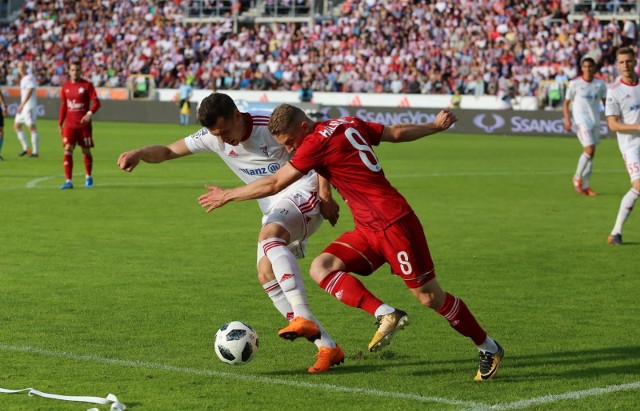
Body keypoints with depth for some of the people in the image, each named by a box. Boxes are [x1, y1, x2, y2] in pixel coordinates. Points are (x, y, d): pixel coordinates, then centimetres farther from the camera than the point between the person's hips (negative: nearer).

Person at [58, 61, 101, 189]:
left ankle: (88, 177, 28)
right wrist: (60, 123, 13)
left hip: (84, 124, -2)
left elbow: (96, 103, -7)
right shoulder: (65, 87, 8)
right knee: (68, 150, -10)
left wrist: (90, 113, -26)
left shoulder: (87, 85, -3)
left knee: (86, 151, 6)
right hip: (69, 125, 2)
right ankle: (68, 181, -11)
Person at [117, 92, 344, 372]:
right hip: (274, 212, 7)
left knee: (268, 235, -35)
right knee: (266, 274, -13)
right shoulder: (213, 138, 1)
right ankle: (327, 348, -12)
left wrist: (325, 195, -13)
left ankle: (303, 318, -44)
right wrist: (139, 153, -17)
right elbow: (168, 151, 4)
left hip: (304, 194, -7)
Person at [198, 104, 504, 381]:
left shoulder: (318, 142, -16)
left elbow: (274, 184, -13)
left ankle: (488, 348, 13)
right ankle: (384, 314, -16)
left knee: (429, 297, -2)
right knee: (321, 268, -10)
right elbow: (396, 133, 20)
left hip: (393, 223, -9)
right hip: (368, 229, 9)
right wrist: (435, 126, 37)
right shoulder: (349, 124, 10)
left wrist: (227, 195, -1)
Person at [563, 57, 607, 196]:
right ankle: (577, 178, 3)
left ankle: (586, 186, 12)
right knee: (589, 150, -17)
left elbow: (605, 101, 15)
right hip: (581, 121, -4)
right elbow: (566, 103, 2)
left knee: (591, 153, 5)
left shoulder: (600, 84, 6)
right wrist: (567, 119, -9)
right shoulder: (574, 83, -3)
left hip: (595, 121, 4)